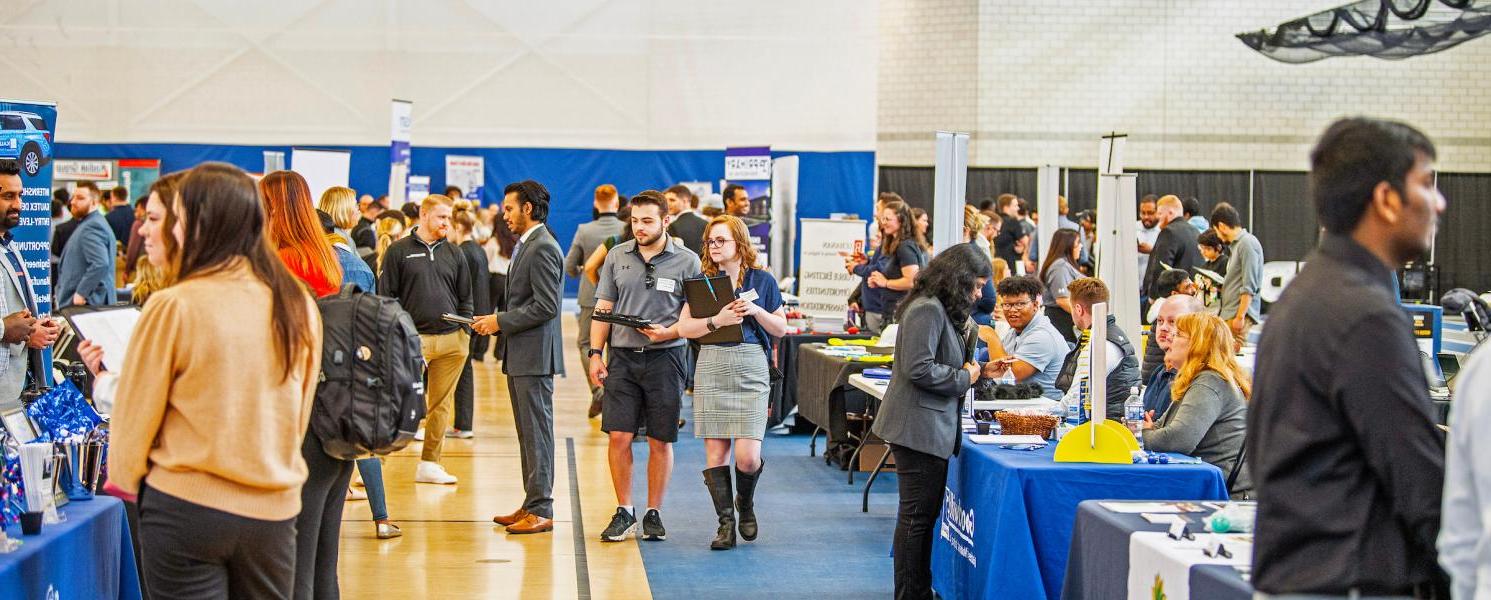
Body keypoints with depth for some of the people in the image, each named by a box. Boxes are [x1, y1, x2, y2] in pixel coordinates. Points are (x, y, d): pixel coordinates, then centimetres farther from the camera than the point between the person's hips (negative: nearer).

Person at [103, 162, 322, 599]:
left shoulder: (173, 306, -14)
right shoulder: (299, 306, -1)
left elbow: (134, 416, -5)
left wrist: (124, 480, 12)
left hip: (186, 508, -4)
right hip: (274, 512, 4)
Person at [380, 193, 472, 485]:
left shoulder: (454, 254, 13)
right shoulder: (399, 251, 2)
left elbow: (465, 298, 17)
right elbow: (387, 295, 0)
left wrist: (464, 333, 7)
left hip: (451, 341, 4)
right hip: (413, 339, -4)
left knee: (441, 405, 7)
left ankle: (429, 464, 15)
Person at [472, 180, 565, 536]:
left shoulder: (543, 248, -15)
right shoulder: (527, 246, 18)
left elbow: (546, 306, -21)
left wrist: (500, 322, -15)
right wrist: (497, 323, 9)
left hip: (534, 355, -10)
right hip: (519, 356, 10)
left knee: (537, 432, -6)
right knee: (527, 433, 13)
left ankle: (541, 510, -3)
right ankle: (531, 504, 20)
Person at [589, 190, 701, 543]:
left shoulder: (686, 262, 0)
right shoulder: (617, 256, 8)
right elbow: (603, 309, 10)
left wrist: (668, 332, -16)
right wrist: (595, 353, 1)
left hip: (666, 358, -2)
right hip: (623, 357, 2)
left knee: (660, 441, 4)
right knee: (618, 436, -2)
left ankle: (654, 514, 16)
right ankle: (624, 513, 10)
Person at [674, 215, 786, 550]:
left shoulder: (762, 281, 7)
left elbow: (781, 329, 8)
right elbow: (685, 327, -1)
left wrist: (755, 310, -9)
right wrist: (718, 320, -15)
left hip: (752, 371, -1)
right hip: (712, 370, 1)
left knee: (747, 456, -9)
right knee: (715, 452, 0)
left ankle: (745, 504, 21)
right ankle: (726, 523, 11)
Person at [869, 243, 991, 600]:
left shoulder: (944, 310, 17)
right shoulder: (927, 309, -16)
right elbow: (919, 369, -23)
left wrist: (980, 370, 8)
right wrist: (964, 377, -12)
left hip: (934, 428, 11)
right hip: (919, 427, -11)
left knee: (925, 515, 15)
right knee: (917, 516, -4)